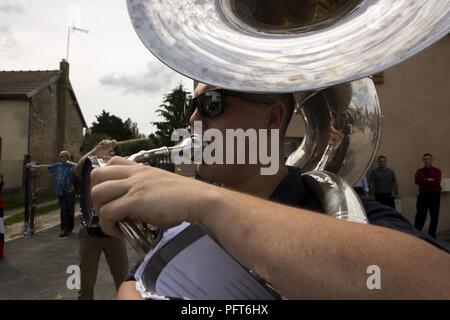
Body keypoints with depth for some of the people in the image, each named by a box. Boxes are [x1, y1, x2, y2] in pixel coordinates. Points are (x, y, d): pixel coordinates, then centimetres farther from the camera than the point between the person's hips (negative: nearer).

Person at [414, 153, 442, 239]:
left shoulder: (437, 171, 2)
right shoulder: (419, 171, 9)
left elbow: (437, 182, -14)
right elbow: (417, 181, -9)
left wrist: (425, 181, -10)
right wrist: (429, 180, -13)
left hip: (434, 195, -1)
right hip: (423, 195, 1)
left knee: (434, 216, 7)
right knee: (420, 215, 0)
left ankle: (432, 234, 19)